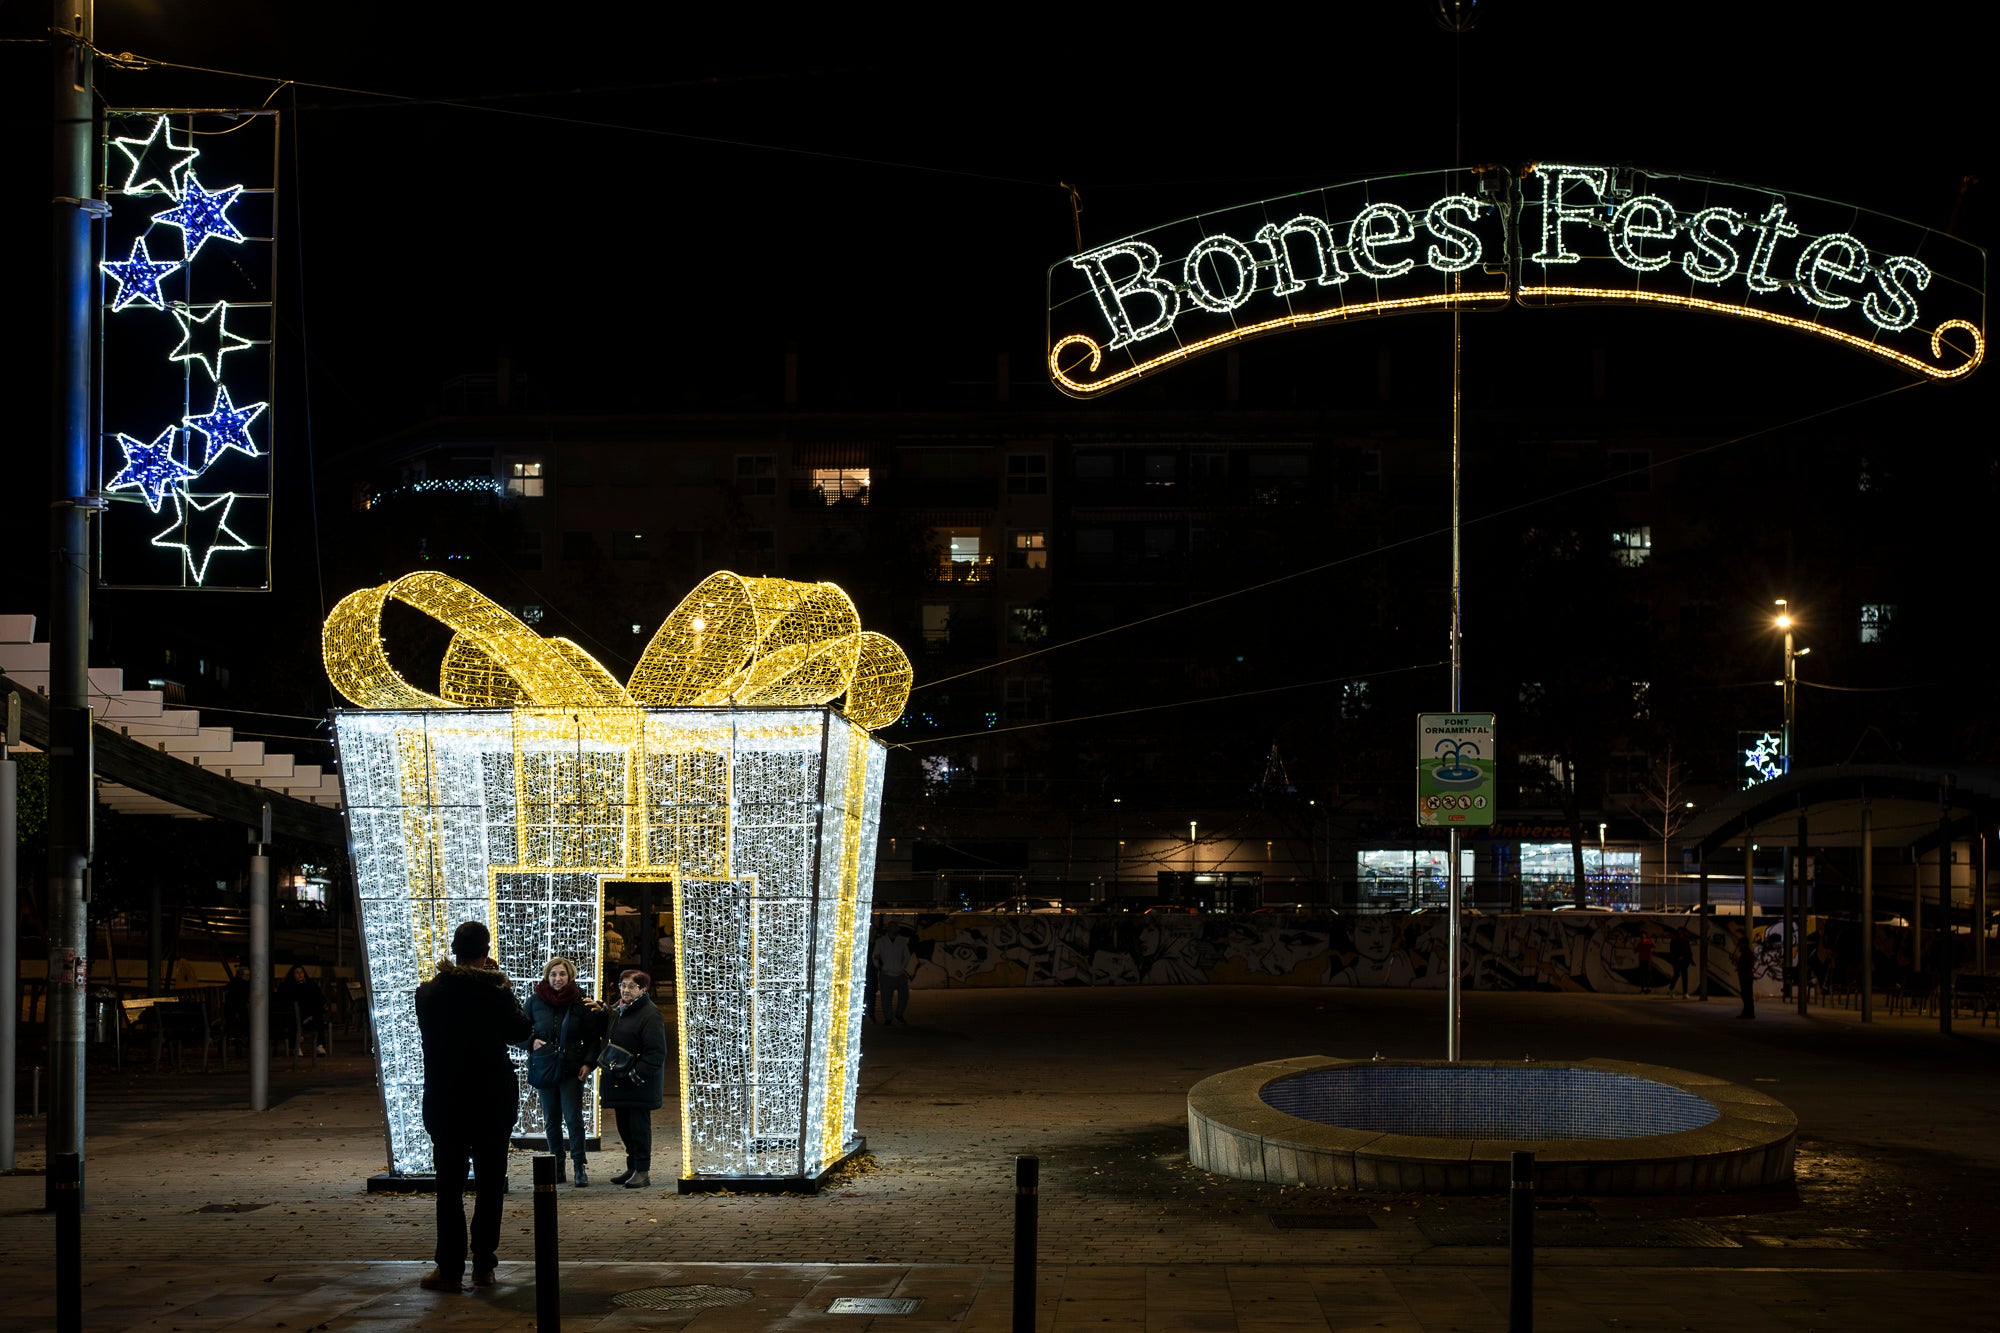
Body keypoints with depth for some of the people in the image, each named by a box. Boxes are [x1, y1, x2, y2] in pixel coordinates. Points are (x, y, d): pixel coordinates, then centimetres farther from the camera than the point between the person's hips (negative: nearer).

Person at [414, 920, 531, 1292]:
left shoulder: (428, 992, -6)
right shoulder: (495, 992, -11)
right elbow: (521, 1032, 2)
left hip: (444, 1101, 1)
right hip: (493, 1100, -1)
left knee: (449, 1185, 5)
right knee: (490, 1184, 10)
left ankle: (450, 1269, 3)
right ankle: (484, 1265, 11)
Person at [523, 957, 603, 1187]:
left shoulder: (580, 1003, -1)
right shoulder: (535, 1001, 1)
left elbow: (592, 1038, 4)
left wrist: (588, 1063, -8)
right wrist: (531, 1042, -9)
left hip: (572, 1070, -2)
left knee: (573, 1118, -7)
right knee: (551, 1120, 7)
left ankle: (580, 1168, -1)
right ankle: (557, 1167, 14)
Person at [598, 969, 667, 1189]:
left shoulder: (650, 1014, -13)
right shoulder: (617, 1011, 14)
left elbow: (656, 1051, -18)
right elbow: (609, 1040, 28)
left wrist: (638, 1074, -21)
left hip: (640, 1082, -8)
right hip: (619, 1079, 8)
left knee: (638, 1124, -5)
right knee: (624, 1125, 13)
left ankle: (642, 1171, 1)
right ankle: (632, 1167, 24)